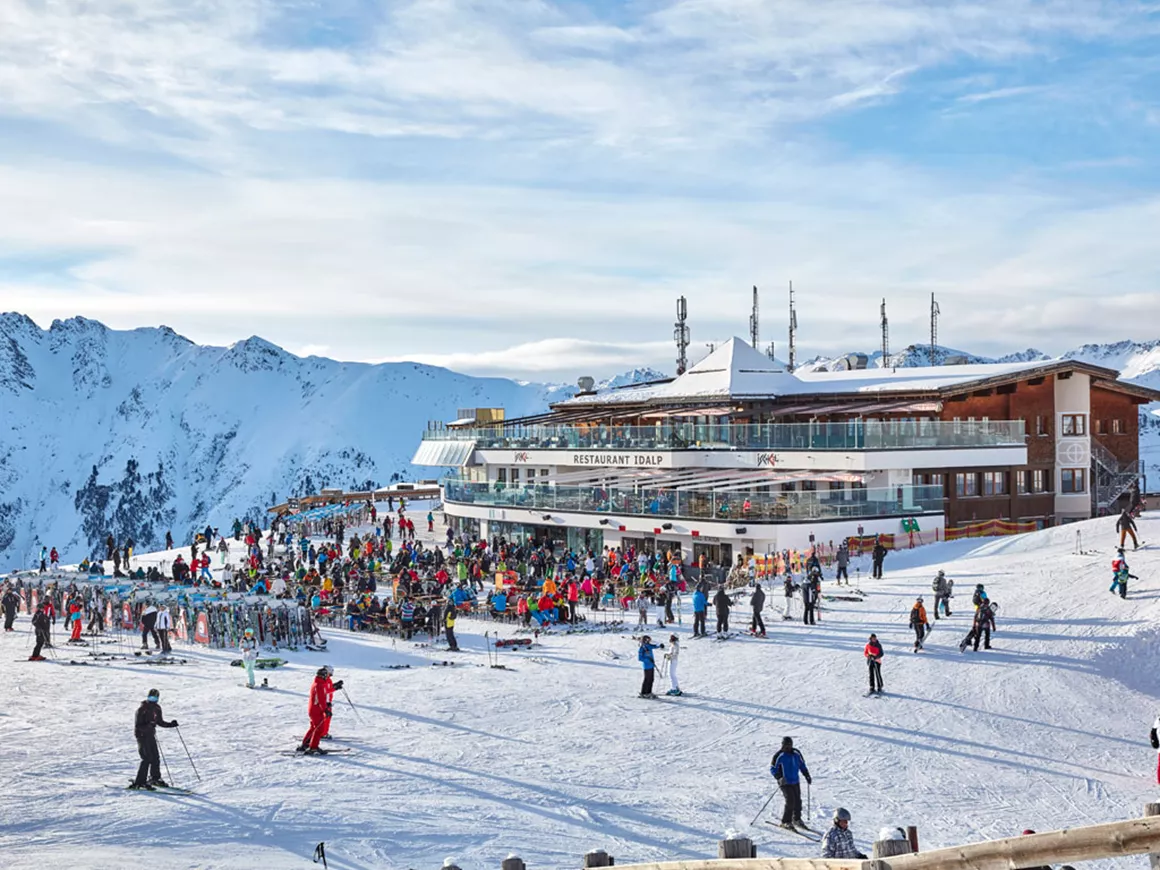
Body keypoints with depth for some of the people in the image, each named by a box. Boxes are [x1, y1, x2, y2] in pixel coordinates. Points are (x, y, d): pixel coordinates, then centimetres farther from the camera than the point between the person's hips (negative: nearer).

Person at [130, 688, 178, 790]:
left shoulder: (157, 708, 5)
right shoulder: (141, 709, -16)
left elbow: (160, 722, 16)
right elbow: (138, 726, -21)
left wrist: (170, 724, 2)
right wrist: (149, 726, -36)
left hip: (151, 735, 7)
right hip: (142, 735, -7)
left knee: (156, 757, 10)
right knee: (147, 758, -14)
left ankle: (155, 778, 28)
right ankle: (139, 782, -11)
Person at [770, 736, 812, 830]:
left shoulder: (796, 754, 4)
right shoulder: (779, 756, -12)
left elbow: (802, 765, 18)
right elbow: (773, 769, -9)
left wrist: (807, 776, 11)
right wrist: (779, 777, -24)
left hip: (796, 782, 6)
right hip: (785, 783, -6)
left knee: (797, 801, 10)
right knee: (790, 801, -14)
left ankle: (797, 819, 30)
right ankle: (785, 822, -2)